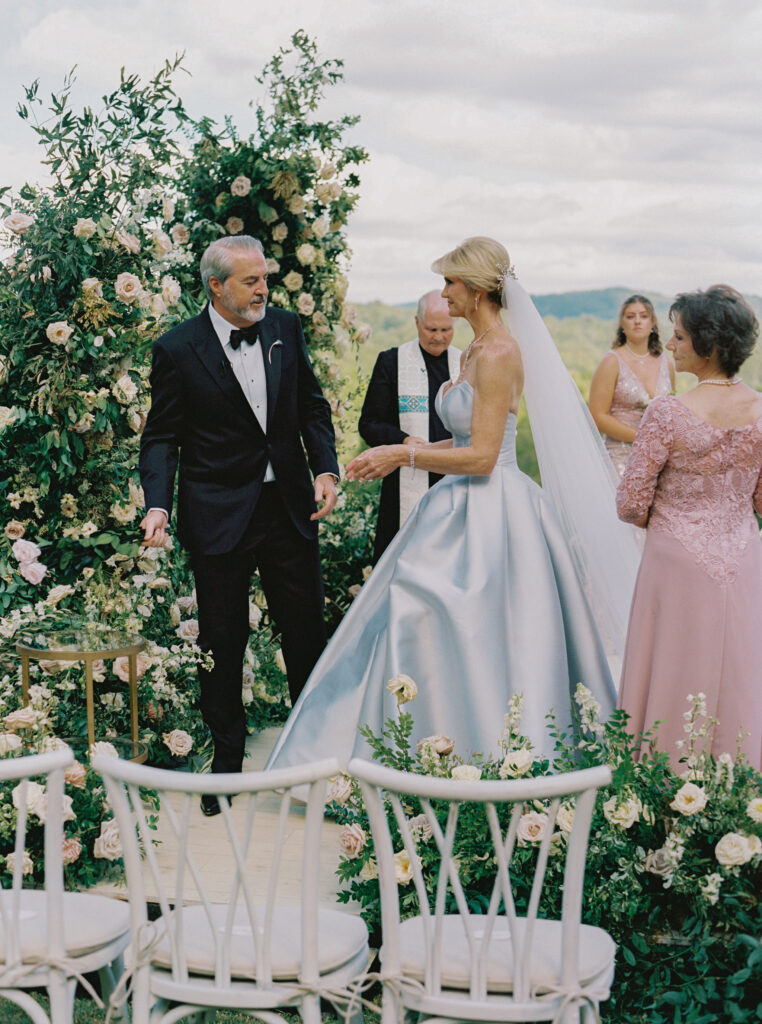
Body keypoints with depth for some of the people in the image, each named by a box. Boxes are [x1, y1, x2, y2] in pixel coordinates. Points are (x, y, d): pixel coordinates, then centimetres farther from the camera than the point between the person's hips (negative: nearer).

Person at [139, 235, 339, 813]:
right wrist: (158, 505, -18)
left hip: (290, 506, 3)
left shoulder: (286, 328, 3)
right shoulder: (178, 349, -7)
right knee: (223, 642, 7)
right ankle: (227, 761, 21)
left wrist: (326, 469, -4)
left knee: (307, 632, 9)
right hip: (218, 515, -3)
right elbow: (162, 437, -4)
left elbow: (312, 406, 11)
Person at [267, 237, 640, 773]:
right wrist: (403, 455, 13)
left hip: (491, 515, -10)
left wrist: (404, 455, -16)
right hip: (464, 508, 10)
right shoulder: (474, 352, 13)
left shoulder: (499, 354, -17)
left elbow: (482, 456, -20)